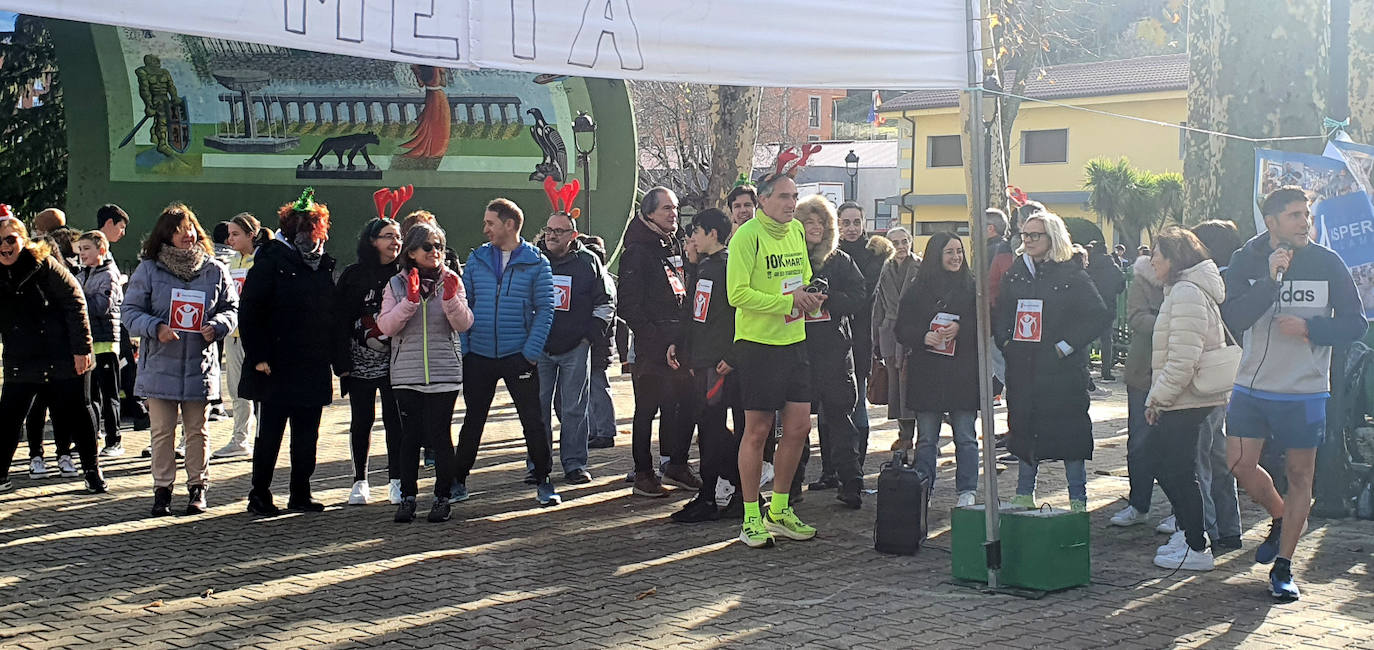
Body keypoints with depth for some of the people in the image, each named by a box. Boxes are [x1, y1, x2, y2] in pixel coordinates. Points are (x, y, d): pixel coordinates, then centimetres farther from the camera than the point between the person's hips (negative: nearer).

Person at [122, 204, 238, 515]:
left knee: (197, 431, 9)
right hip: (160, 365, -1)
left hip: (201, 366, 1)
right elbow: (130, 311, 0)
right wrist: (156, 327, -17)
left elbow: (231, 309, 11)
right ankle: (162, 488, 15)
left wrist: (216, 326, -10)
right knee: (162, 431, 4)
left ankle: (198, 487, 19)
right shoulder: (148, 269, 1)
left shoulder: (215, 270, 5)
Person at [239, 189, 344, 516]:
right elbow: (250, 312, -10)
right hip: (278, 366, -6)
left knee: (307, 434, 10)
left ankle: (301, 494, 19)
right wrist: (258, 356, -17)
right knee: (270, 433, 0)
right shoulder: (271, 262, -6)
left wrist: (339, 359, 11)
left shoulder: (324, 265, 13)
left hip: (314, 368, 6)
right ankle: (260, 495, 10)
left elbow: (334, 315, 17)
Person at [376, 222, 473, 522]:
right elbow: (386, 326, -5)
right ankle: (407, 497, 11)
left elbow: (464, 324, -3)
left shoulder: (451, 281, 5)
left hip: (444, 373, -1)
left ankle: (443, 497, 8)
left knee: (440, 435, -2)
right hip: (407, 373, 1)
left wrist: (451, 297, -20)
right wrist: (410, 300, -17)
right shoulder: (397, 284, 5)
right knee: (410, 435, 2)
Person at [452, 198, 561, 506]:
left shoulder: (536, 262, -2)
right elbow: (463, 305, 7)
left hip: (518, 356, -3)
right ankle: (458, 481, 21)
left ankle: (543, 481, 12)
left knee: (533, 421, 1)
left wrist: (531, 352, -12)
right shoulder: (477, 259, 6)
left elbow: (545, 310, -4)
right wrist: (463, 348, -2)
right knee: (473, 421, 11)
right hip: (479, 356, 3)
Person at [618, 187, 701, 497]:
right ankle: (643, 474, 3)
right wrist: (648, 332, -17)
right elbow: (628, 302, -12)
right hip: (653, 342, -7)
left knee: (687, 402, 9)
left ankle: (677, 464, 22)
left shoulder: (680, 244, 16)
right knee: (648, 407, -2)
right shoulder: (638, 251, -7)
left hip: (682, 338, 7)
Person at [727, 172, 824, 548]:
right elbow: (738, 294, -18)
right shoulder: (748, 236, -12)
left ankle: (779, 512, 22)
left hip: (794, 340, 7)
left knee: (799, 427, 7)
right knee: (757, 431, -1)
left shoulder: (797, 231, 11)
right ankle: (751, 520, 9)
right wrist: (788, 301, -19)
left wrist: (809, 298, 2)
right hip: (758, 343, -7)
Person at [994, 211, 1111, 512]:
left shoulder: (1071, 275, -6)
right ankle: (1024, 496, 22)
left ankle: (1077, 500, 8)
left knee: (1069, 432, -1)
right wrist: (1005, 342, 4)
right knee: (1023, 429, 10)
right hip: (1022, 368, 5)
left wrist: (1066, 346, -13)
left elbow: (1099, 315, -9)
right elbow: (999, 314, 20)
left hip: (1062, 369, -5)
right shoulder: (1015, 273, 10)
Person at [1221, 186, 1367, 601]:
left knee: (1299, 475, 3)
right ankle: (1281, 517, 29)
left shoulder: (1327, 263, -3)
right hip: (1252, 386, 1)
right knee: (1240, 465, -1)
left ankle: (1283, 567, 15)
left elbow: (1355, 324, 0)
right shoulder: (1246, 261, -1)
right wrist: (1271, 279, -23)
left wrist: (1310, 327, -16)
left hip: (1305, 391, -1)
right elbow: (1233, 318, -14)